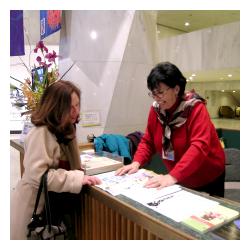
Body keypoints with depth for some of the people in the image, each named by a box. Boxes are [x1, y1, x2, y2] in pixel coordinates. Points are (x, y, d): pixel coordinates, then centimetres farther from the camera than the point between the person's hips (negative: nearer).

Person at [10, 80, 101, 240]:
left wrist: (81, 174, -7)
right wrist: (77, 178, -31)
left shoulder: (66, 129, 4)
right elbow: (37, 176, -31)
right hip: (35, 206, -8)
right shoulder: (41, 133, -25)